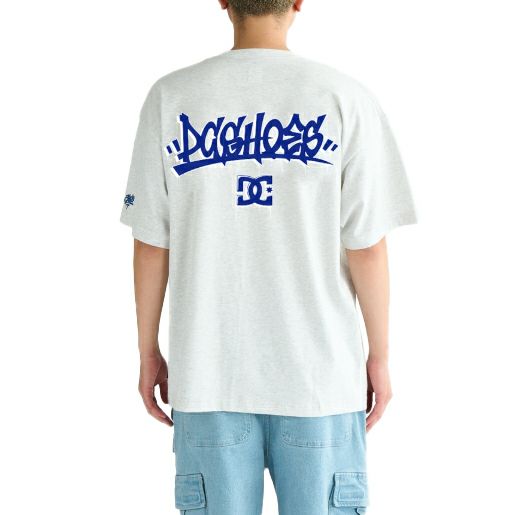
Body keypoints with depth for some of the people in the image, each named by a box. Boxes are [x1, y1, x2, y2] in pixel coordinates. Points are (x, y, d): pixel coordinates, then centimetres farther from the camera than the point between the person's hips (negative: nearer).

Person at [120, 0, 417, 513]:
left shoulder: (171, 97, -3)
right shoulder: (345, 99, -6)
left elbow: (150, 245, 0)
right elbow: (367, 248, -6)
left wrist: (149, 353, 11)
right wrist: (379, 355, 6)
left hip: (208, 377, 1)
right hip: (320, 375, -1)